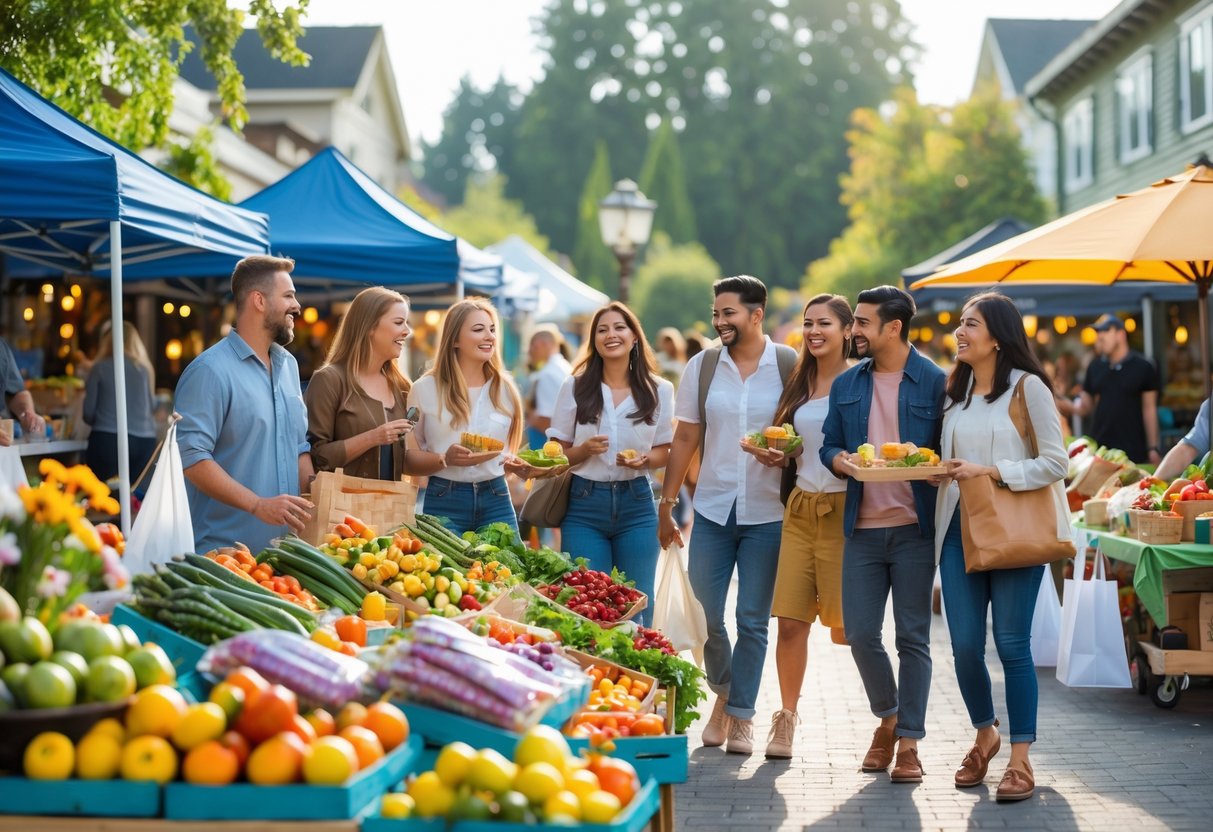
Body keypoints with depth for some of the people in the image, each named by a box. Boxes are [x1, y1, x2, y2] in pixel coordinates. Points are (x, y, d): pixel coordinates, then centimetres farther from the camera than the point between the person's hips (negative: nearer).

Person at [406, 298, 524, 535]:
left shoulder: (505, 389, 10)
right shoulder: (425, 389, 1)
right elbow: (408, 458, 1)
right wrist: (444, 459, -17)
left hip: (496, 500, 3)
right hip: (444, 501, -3)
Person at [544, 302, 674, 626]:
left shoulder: (659, 390, 4)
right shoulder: (574, 387, 2)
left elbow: (664, 452, 10)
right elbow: (557, 453, 5)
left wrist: (644, 460, -13)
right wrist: (585, 450, -16)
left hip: (636, 504, 1)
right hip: (585, 505, -1)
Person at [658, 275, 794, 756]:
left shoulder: (790, 366, -4)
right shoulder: (702, 367, 4)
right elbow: (685, 440, 7)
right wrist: (665, 505, 5)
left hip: (767, 514, -2)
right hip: (713, 510, 2)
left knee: (752, 621, 2)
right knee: (705, 616, 4)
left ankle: (741, 715, 14)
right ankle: (723, 692, 29)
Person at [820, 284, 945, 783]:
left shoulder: (935, 383, -3)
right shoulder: (847, 385, 11)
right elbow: (829, 446, 14)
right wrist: (841, 460, -8)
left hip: (915, 528, -4)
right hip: (863, 528, 4)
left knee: (913, 637, 1)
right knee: (860, 634, 3)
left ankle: (908, 742, 9)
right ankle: (888, 717, 27)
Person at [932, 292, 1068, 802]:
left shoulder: (1027, 387, -5)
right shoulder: (955, 391, 14)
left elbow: (1055, 464, -10)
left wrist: (988, 471, -17)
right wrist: (943, 470, 0)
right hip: (960, 527, 5)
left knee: (1012, 644, -5)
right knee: (964, 645, 2)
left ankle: (1020, 760, 3)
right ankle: (985, 735, 26)